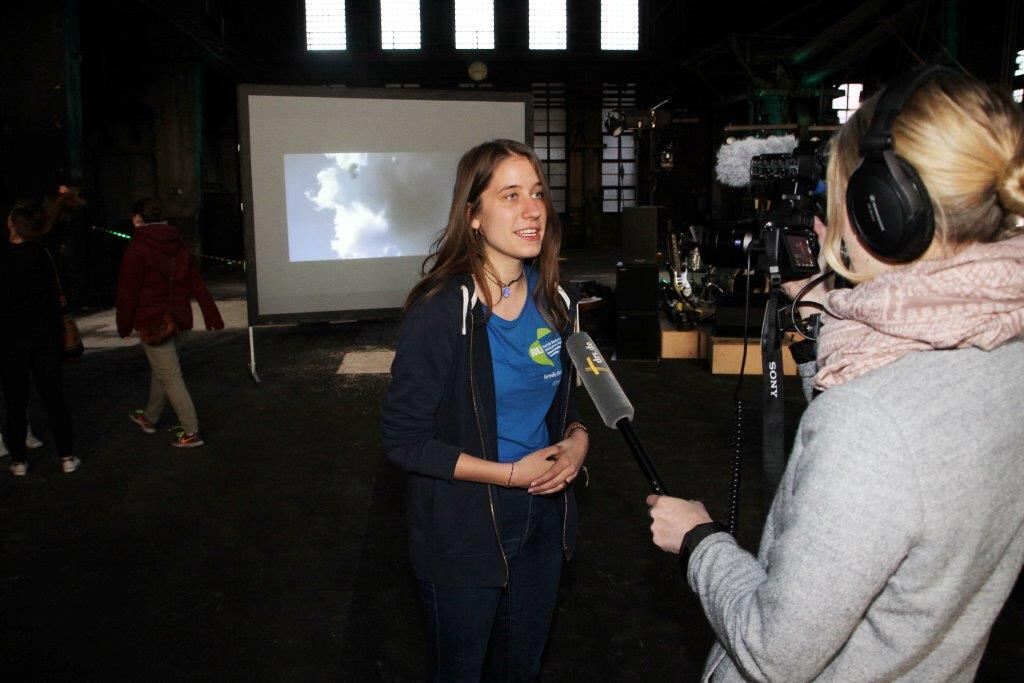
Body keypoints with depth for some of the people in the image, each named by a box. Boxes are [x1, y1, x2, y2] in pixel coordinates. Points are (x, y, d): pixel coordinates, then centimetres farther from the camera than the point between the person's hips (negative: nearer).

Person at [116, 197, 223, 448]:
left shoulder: (138, 248, -14)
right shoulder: (179, 244, 5)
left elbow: (128, 291, -12)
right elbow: (197, 284, 4)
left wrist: (124, 324, -1)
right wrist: (211, 315, 4)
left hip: (153, 322, -7)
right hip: (179, 319, 7)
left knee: (170, 376, -3)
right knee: (161, 370, 22)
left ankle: (191, 432, -2)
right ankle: (150, 418, 39)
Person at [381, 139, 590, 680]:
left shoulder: (554, 302, 0)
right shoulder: (440, 310, -20)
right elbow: (403, 437, -19)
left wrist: (577, 437, -8)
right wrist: (509, 473, -22)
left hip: (542, 521, 6)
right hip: (462, 533, -5)